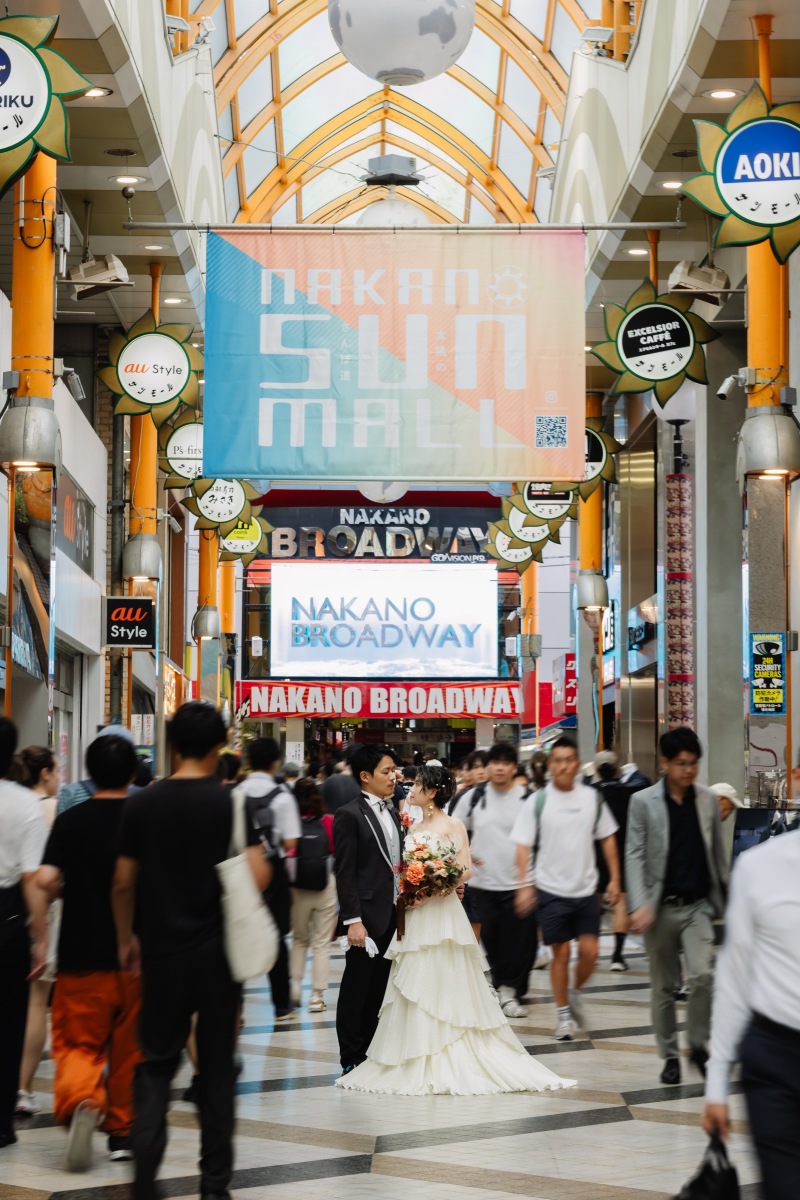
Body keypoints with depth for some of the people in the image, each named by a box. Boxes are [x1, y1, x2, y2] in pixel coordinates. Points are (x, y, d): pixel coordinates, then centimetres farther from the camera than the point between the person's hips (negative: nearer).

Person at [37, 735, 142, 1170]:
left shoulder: (71, 820, -4)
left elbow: (46, 880, -14)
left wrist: (59, 892, 8)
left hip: (82, 954, -1)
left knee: (78, 1042, 4)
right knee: (129, 1048, 14)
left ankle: (80, 1098, -25)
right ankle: (122, 1130, 20)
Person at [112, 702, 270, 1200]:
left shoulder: (142, 803, -2)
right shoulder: (232, 802, -8)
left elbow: (123, 882, 2)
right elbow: (258, 876, -16)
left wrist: (126, 937, 16)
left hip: (162, 949, 1)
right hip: (218, 949, -1)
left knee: (158, 1064, 8)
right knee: (217, 1066, 10)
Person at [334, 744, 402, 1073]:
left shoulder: (392, 812, 13)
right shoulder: (349, 815, -10)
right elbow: (345, 873, -13)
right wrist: (353, 920, -18)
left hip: (393, 916, 7)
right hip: (367, 917, -7)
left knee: (378, 990, 12)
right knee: (356, 989, 2)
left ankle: (367, 1055, 20)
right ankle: (351, 1060, 9)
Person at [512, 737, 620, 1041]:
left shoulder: (592, 798, 3)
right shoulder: (537, 802, -6)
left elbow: (607, 838, 11)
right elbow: (523, 846, -6)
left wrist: (614, 879, 6)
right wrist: (524, 885, -15)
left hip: (586, 889, 2)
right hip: (551, 889, -2)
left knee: (589, 951, -2)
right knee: (561, 953, 1)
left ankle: (575, 994, 26)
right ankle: (563, 1013, 16)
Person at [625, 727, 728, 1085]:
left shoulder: (708, 801, 4)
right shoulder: (643, 802, -4)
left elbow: (717, 852, 11)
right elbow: (634, 855, -7)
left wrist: (724, 895, 12)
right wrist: (639, 904, -16)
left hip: (698, 904, 1)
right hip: (661, 905, -1)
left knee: (702, 976, -15)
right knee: (664, 986, 7)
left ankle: (698, 1045, 4)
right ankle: (670, 1055, 20)